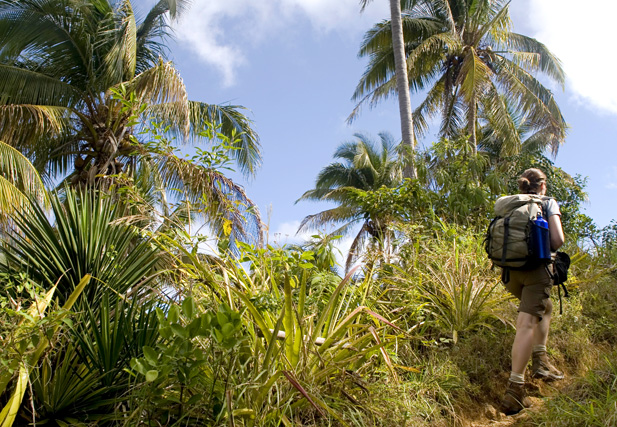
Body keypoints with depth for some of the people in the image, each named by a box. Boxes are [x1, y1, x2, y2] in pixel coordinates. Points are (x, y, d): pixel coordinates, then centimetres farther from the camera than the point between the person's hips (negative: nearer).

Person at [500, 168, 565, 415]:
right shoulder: (548, 203, 5)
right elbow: (557, 240, -5)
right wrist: (546, 250, 14)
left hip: (511, 272, 5)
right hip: (537, 269, -5)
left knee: (545, 307, 29)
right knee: (527, 324, -10)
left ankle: (540, 361, 22)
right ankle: (514, 390, -16)